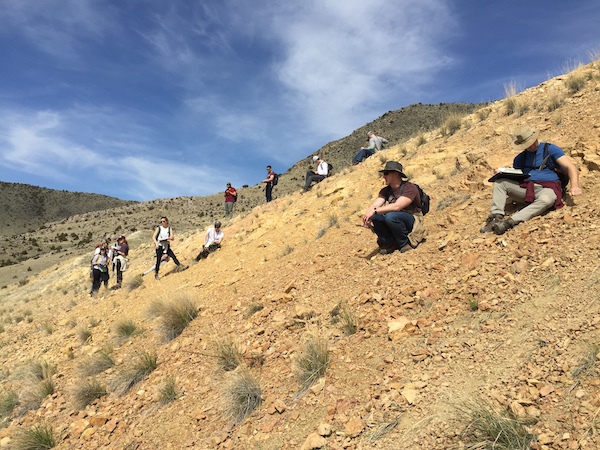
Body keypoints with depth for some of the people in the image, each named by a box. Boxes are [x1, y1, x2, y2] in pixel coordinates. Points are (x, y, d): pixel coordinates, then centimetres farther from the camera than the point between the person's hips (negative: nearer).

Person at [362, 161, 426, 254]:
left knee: (391, 216, -35)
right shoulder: (386, 191, 6)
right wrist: (367, 214, -32)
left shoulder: (410, 188, -16)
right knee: (374, 217, -19)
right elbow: (374, 206, -9)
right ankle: (390, 244, -4)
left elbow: (397, 206, -31)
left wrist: (375, 211, -35)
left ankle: (405, 244, -13)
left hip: (413, 222, -6)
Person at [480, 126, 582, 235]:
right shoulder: (520, 158, 21)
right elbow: (514, 177, 24)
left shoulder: (550, 149, 7)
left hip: (547, 188, -4)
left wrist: (574, 185, -23)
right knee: (500, 182, -16)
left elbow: (570, 167, -3)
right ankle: (496, 216, -28)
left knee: (546, 199, -40)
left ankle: (511, 221, -48)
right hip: (525, 187, 4)